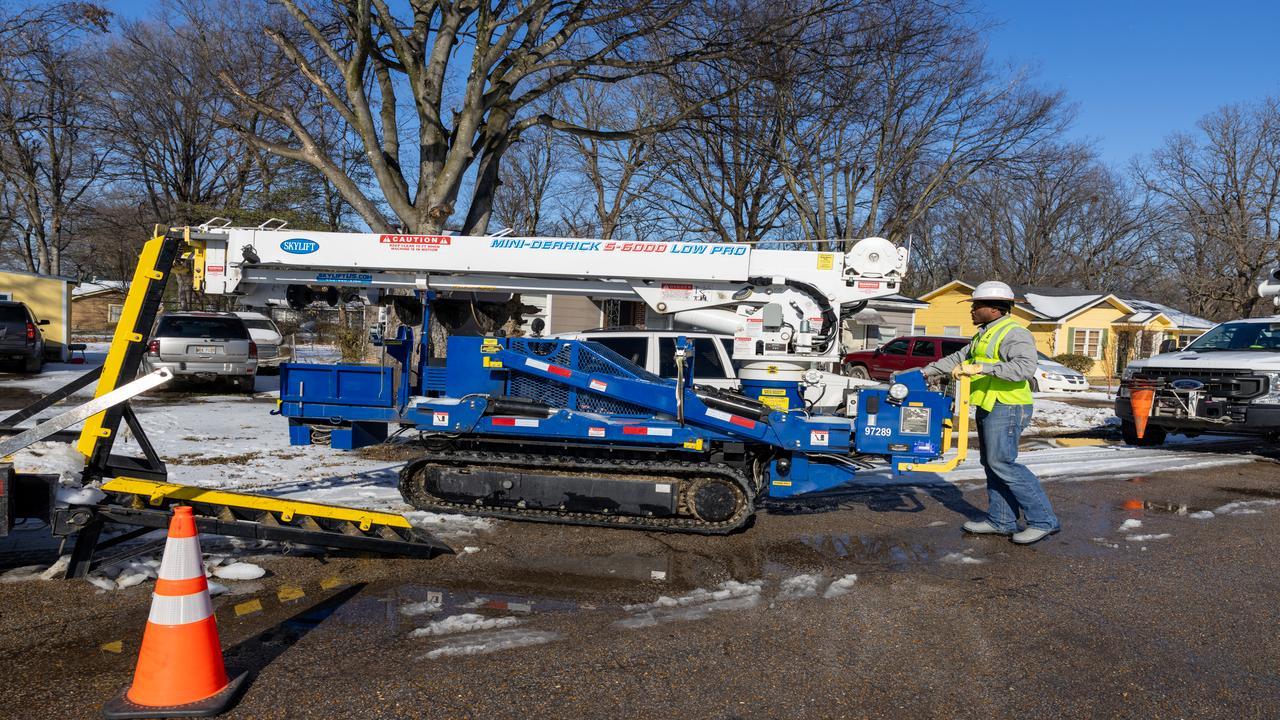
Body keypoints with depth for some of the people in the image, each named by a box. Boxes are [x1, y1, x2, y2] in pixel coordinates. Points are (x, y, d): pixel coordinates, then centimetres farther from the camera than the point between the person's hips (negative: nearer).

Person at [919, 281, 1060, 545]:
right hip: (989, 408, 10)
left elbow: (1025, 367, -28)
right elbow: (958, 358, 27)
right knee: (992, 464, 11)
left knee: (1002, 463, -12)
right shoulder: (985, 335, 20)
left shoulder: (1014, 333, -13)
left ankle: (1043, 520, -6)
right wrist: (925, 372, 23)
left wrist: (982, 368, -32)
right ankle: (1001, 521, 16)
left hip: (1006, 409, -10)